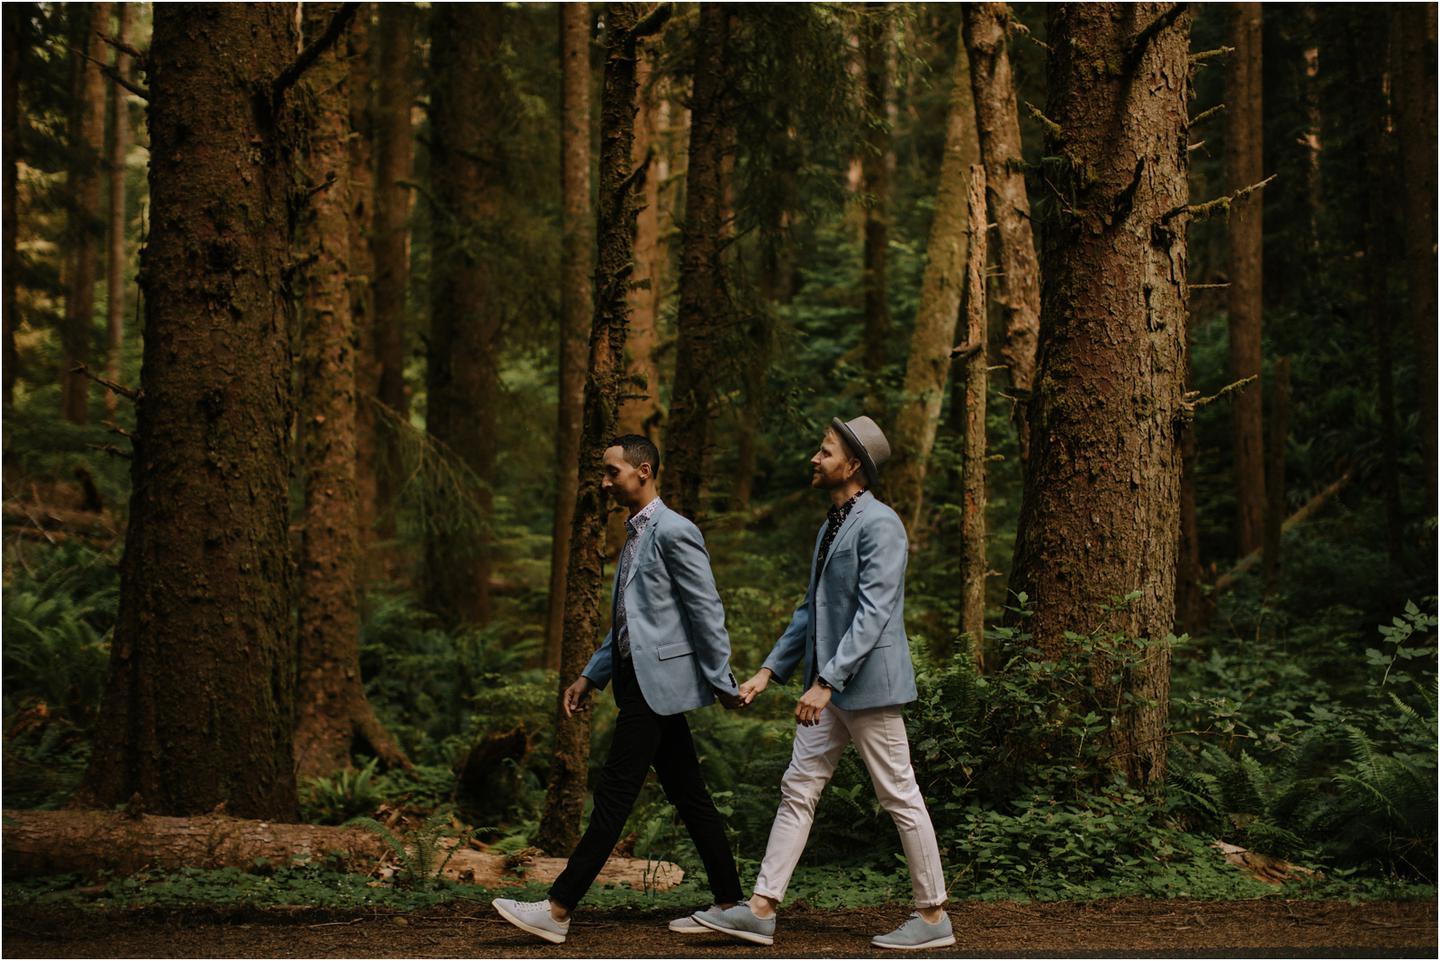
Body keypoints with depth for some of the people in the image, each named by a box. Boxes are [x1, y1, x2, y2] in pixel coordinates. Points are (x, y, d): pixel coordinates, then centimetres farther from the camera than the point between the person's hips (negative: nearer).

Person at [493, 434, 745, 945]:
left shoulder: (674, 531, -12)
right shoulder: (635, 535, 18)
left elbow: (707, 611, -14)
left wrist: (722, 683, -14)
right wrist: (591, 676, 19)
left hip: (659, 680, -10)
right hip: (641, 679, 10)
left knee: (615, 793, -9)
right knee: (687, 795, 10)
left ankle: (558, 910, -9)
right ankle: (730, 905, 14)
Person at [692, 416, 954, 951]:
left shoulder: (880, 524, -15)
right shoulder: (831, 526, 15)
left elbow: (873, 614, -22)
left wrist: (825, 681, -27)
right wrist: (770, 671, 14)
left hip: (867, 683, -9)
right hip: (829, 688, 10)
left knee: (900, 798, 0)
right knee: (798, 790, 6)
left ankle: (933, 916, 11)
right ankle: (761, 911, 8)